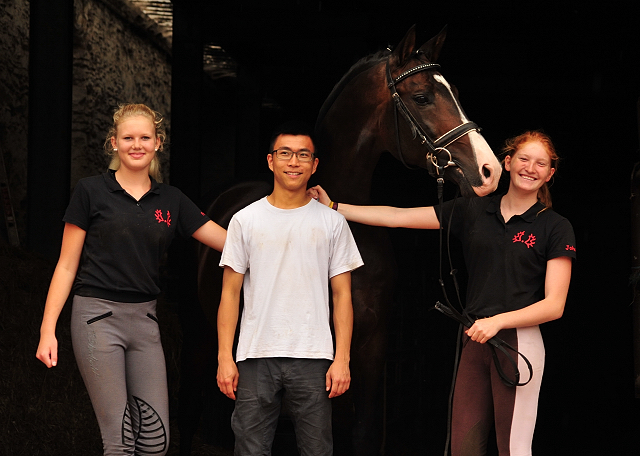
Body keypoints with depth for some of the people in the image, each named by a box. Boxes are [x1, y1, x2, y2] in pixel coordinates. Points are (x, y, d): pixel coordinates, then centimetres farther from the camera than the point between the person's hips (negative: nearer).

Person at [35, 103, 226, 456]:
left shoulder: (170, 200, 10)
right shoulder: (91, 192, 0)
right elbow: (67, 265, 0)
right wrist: (48, 330, -7)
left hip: (144, 320, 4)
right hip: (98, 317, -4)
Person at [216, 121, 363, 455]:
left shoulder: (332, 223, 7)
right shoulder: (245, 220, 7)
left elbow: (342, 295, 6)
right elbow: (230, 293, 6)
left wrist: (342, 358, -3)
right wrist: (225, 357, -2)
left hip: (313, 359, 0)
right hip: (256, 357, 0)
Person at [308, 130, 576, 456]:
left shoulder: (556, 228, 0)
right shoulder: (473, 211, 10)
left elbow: (554, 306, -5)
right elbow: (398, 217, 12)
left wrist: (498, 321, -17)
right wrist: (334, 207, 11)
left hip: (519, 341, -4)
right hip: (474, 340, 4)